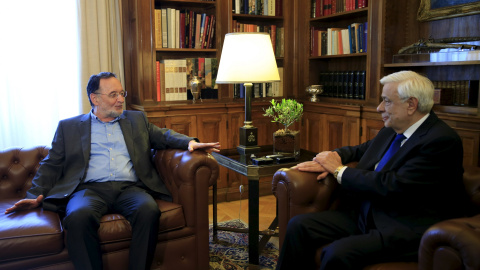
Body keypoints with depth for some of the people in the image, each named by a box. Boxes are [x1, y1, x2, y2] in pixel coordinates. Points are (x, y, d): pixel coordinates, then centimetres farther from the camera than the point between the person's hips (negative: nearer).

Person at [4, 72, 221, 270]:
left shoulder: (137, 119, 23)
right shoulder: (69, 127, 18)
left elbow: (164, 136, 17)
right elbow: (51, 164, 16)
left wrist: (189, 142, -5)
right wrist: (36, 195, 0)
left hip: (129, 188, 1)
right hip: (91, 189, -1)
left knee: (148, 209, -33)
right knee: (79, 216, -35)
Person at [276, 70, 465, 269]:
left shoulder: (442, 140, -16)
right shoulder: (392, 129, 10)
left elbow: (393, 186, -24)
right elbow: (362, 149, 27)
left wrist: (339, 170, -11)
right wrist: (334, 157, 3)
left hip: (407, 229, -8)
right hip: (365, 215, 8)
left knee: (337, 253, -31)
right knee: (298, 225, -7)